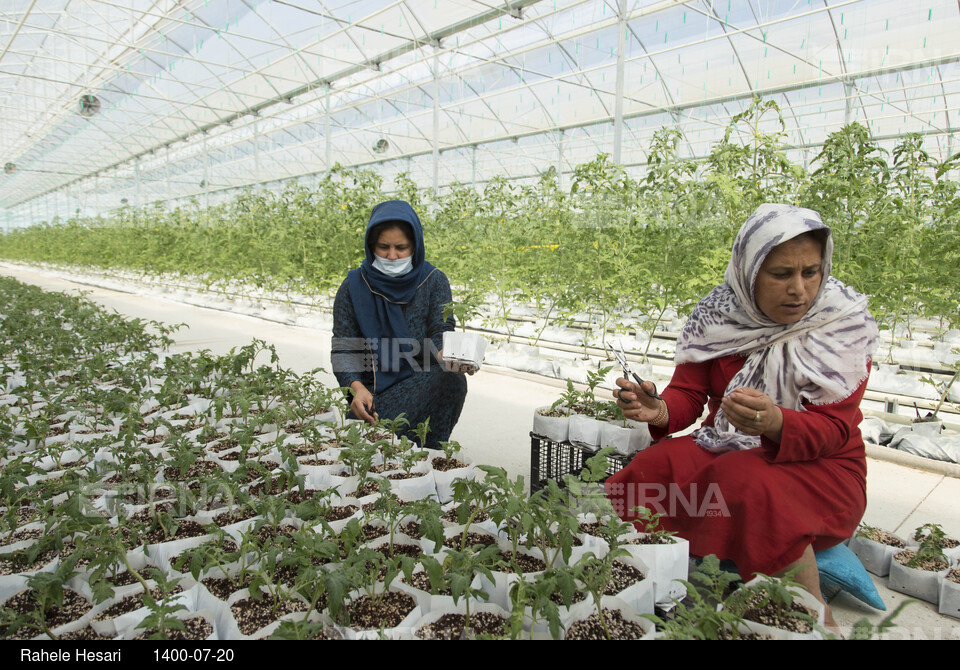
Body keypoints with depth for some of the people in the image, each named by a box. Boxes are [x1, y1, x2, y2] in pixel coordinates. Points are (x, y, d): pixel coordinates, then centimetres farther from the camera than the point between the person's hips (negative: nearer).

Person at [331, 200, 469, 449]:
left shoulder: (434, 281, 1)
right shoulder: (353, 287, 0)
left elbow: (441, 335, -8)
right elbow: (343, 347, -4)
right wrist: (356, 388, -24)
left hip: (422, 382, 1)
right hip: (372, 388, -1)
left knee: (452, 378, -32)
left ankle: (427, 456, -15)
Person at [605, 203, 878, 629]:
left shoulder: (846, 325, -11)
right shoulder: (718, 317, -3)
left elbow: (833, 429, -17)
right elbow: (688, 394, -3)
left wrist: (775, 422, -40)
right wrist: (659, 411, -28)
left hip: (820, 468, -2)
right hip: (727, 448, 3)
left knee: (747, 483, -34)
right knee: (657, 466, -25)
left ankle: (818, 623, -17)